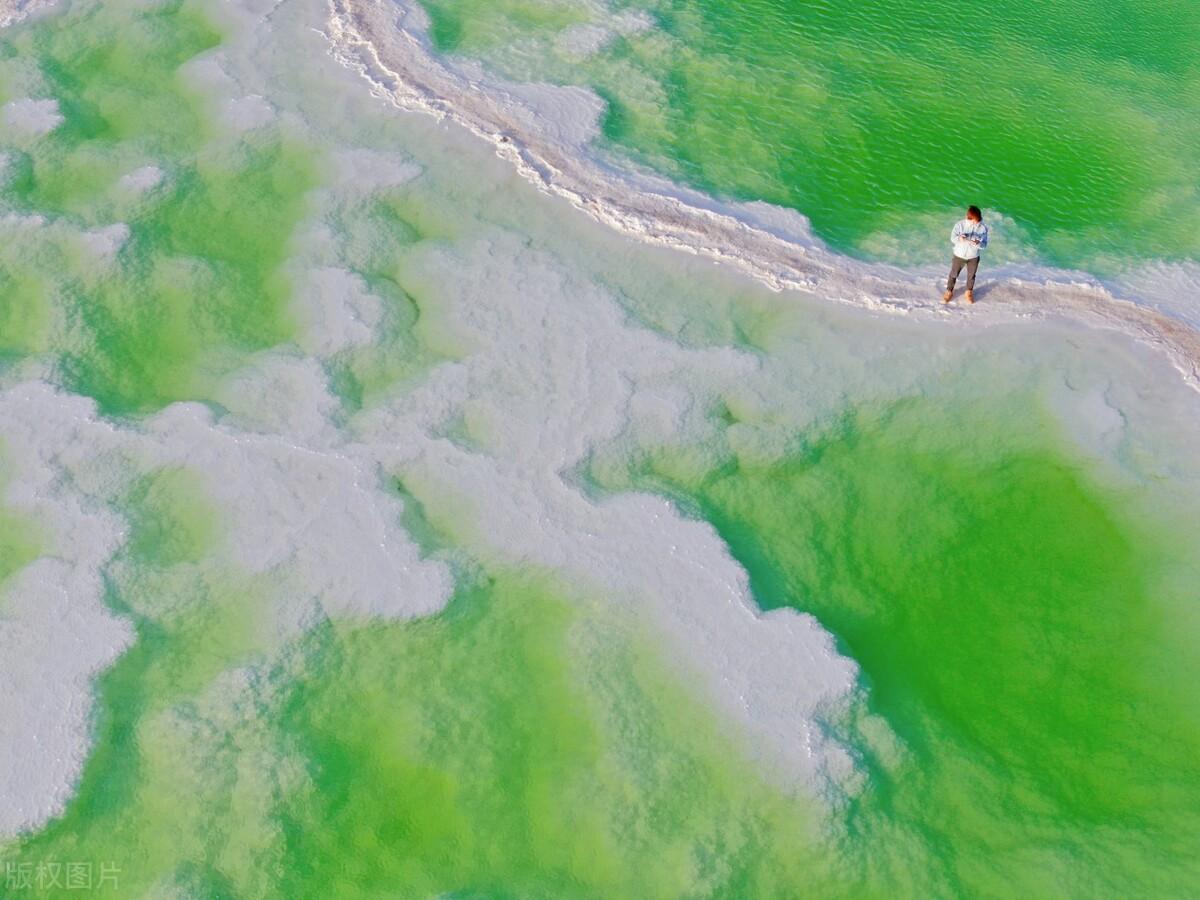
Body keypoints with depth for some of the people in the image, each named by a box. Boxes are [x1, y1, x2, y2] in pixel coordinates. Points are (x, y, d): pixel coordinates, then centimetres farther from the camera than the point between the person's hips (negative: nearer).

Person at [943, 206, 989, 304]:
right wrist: (959, 239, -45)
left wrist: (978, 244, -39)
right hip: (959, 255, -1)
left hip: (974, 257, 1)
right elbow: (952, 238, -22)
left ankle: (969, 292, 45)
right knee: (954, 274, 15)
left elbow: (984, 245, -16)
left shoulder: (983, 228, -17)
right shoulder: (960, 225, -19)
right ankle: (949, 292, 37)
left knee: (971, 275, 21)